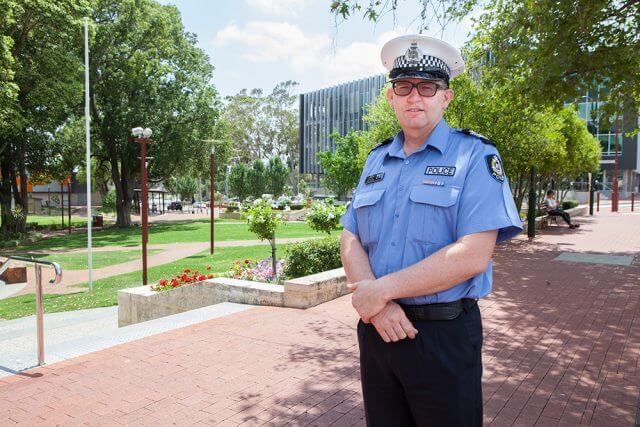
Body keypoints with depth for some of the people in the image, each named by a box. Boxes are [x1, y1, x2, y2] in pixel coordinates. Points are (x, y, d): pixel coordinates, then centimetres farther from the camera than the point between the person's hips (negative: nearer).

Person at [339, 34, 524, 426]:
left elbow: (472, 256, -19)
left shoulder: (475, 156, -8)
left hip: (445, 335, -5)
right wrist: (378, 305, -14)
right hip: (376, 328, 5)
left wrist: (382, 289, -16)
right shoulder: (376, 160, 9)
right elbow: (351, 242, 4)